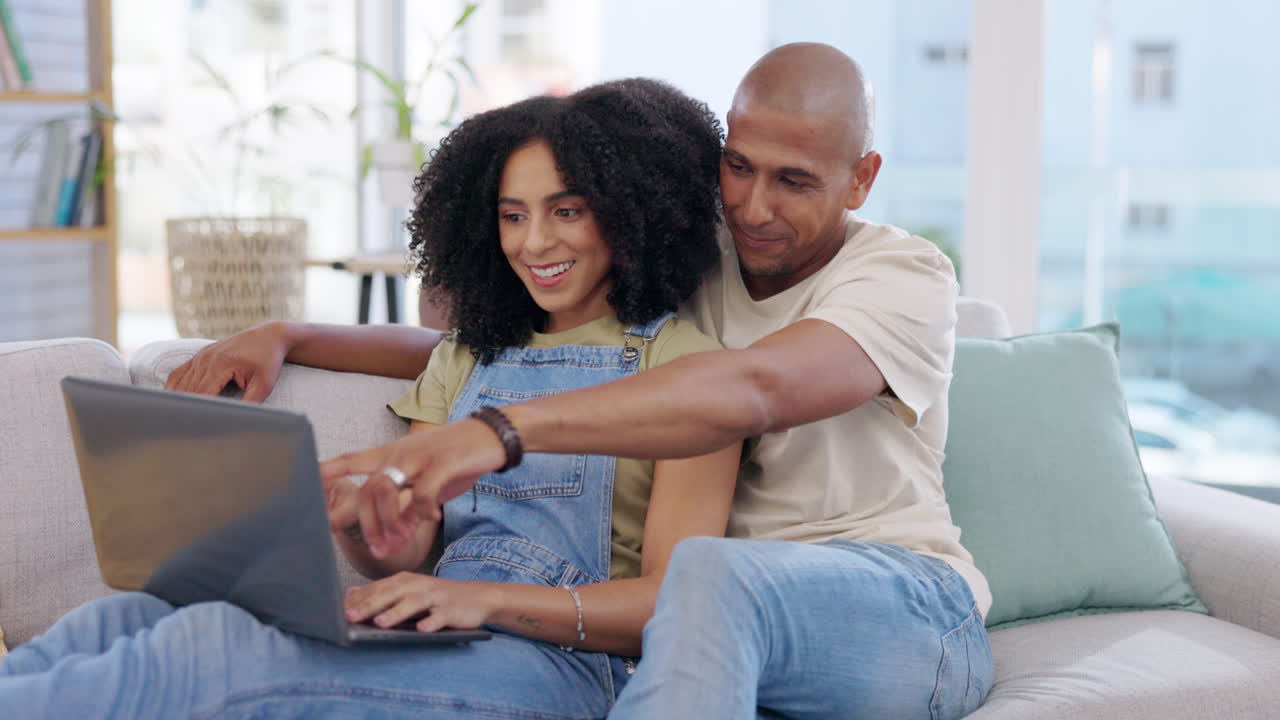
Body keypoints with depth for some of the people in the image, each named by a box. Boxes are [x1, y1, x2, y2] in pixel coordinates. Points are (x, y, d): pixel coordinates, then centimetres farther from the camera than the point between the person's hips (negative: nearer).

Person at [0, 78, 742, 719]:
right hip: (437, 649, 6)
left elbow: (675, 601, -6)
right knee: (119, 619, -20)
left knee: (210, 644, -29)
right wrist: (358, 527, -11)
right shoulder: (461, 359, 22)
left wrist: (488, 598, -21)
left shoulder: (681, 363, 2)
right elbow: (404, 551, 15)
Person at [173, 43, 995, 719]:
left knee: (713, 572, -40)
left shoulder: (906, 275, -7)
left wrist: (501, 430, -42)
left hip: (907, 616, -4)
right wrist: (287, 337, 1)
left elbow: (755, 390, -29)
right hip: (726, 625, 4)